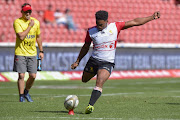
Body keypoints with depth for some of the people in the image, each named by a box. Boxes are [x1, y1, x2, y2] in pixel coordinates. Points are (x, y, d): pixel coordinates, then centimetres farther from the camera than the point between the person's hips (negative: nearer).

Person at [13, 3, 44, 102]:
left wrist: (41, 51, 17)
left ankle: (26, 92, 23)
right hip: (20, 53, -4)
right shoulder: (17, 22, -8)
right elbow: (21, 36, -20)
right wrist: (30, 26, -18)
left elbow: (38, 37, 19)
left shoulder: (36, 22, 6)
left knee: (33, 76, 0)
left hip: (32, 53, 4)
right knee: (21, 75, -8)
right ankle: (21, 96, 4)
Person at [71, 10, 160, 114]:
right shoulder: (91, 31, -3)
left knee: (99, 83, -24)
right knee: (84, 80, 20)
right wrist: (77, 61, 14)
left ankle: (90, 105, -30)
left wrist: (152, 17, -5)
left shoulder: (115, 27, -7)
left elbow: (135, 22, -3)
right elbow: (85, 47, 13)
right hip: (93, 60, 3)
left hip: (107, 63, -3)